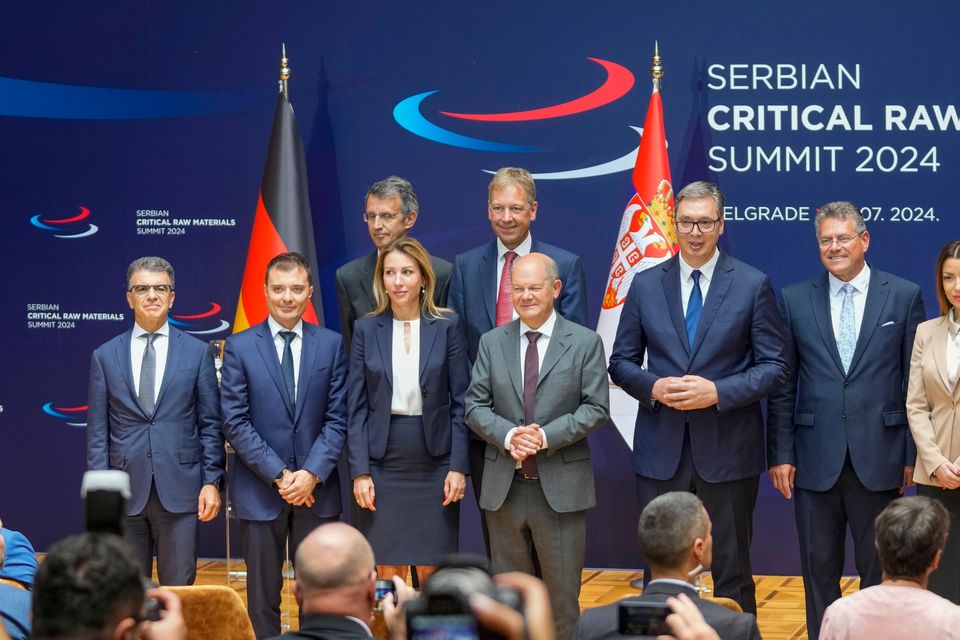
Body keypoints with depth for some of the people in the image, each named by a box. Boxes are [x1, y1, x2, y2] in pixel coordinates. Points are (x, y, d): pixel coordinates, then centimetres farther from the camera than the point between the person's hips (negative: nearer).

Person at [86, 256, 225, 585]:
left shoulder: (197, 353, 5)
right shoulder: (105, 356, 7)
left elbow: (210, 425, 5)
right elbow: (97, 431, 6)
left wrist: (212, 482, -3)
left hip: (180, 491, -1)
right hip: (126, 492, 1)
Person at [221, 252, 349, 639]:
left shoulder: (331, 345, 4)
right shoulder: (240, 347, 0)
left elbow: (338, 418, 1)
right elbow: (235, 423, -4)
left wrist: (312, 473, -11)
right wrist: (279, 475, -11)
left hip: (317, 489, 1)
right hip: (259, 490, -1)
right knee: (263, 593, 6)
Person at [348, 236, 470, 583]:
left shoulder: (447, 325, 0)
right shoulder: (366, 329, 3)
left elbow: (460, 402, 0)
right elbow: (357, 407, 3)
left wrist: (458, 466, -6)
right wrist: (360, 472, -4)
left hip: (434, 462, -1)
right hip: (383, 462, 1)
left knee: (432, 573, 2)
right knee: (388, 572, 3)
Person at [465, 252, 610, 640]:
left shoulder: (585, 342, 0)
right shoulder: (492, 343, 7)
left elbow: (596, 408, -5)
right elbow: (475, 406, 4)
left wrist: (547, 436, -18)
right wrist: (508, 435, -15)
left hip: (561, 486, -2)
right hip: (505, 487, 3)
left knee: (561, 589, 4)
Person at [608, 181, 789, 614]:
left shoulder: (753, 285, -1)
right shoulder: (645, 285, 6)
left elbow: (774, 367, -2)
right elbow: (621, 362, 9)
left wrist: (718, 392, -16)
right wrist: (653, 387, -12)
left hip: (728, 450, -2)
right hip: (661, 451, 2)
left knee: (731, 568, 7)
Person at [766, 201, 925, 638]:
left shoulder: (904, 296, 2)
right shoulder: (795, 300, 5)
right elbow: (782, 385, 6)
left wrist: (914, 454, -2)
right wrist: (780, 454, 0)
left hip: (879, 458, -1)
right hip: (816, 459, 1)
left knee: (880, 570, 7)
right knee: (819, 570, 8)